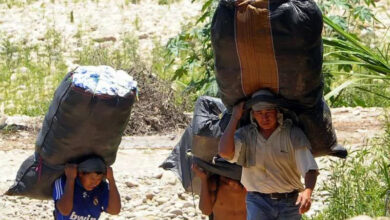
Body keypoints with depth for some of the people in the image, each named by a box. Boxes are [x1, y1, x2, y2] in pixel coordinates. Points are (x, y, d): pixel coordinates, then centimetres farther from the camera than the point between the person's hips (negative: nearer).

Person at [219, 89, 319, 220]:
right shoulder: (246, 134, 1)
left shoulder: (294, 134, -4)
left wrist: (307, 192, -34)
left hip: (289, 203, 0)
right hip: (258, 202, 0)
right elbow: (224, 152, -17)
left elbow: (310, 168, -13)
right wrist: (235, 117, -10)